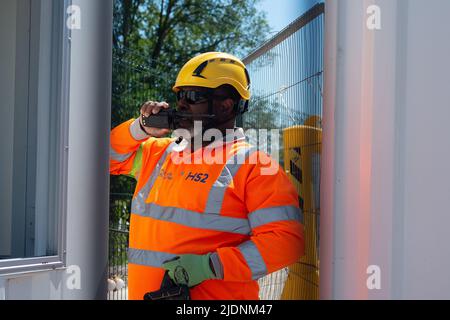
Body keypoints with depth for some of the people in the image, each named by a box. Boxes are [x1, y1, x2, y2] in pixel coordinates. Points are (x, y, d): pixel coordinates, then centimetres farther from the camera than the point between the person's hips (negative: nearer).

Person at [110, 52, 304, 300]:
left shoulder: (251, 165, -10)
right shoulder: (158, 152, 10)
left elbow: (286, 240, -17)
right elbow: (110, 158, 23)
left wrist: (212, 265, -25)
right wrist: (140, 128, 4)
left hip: (213, 294, -6)